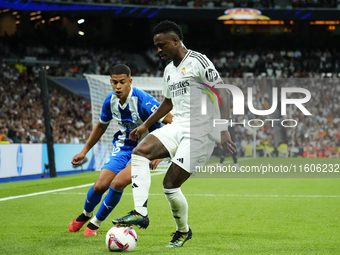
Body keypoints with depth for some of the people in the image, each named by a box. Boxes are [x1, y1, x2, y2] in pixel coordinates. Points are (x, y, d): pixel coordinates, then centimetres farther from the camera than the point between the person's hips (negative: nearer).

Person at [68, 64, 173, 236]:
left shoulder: (142, 101, -26)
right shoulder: (110, 101, -5)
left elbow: (171, 121, -26)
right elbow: (101, 126, 14)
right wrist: (84, 151, 15)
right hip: (123, 145, 5)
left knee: (118, 183, -23)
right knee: (100, 185, -4)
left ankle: (96, 222, 2)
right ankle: (86, 214, 30)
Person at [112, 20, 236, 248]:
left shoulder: (198, 62, -10)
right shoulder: (169, 70, 17)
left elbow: (222, 94, -12)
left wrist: (224, 130, -19)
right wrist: (145, 125, 28)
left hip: (200, 131, -8)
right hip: (177, 127, 8)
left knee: (170, 184, -10)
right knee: (139, 152, -15)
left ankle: (183, 231, 15)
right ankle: (140, 213, -20)